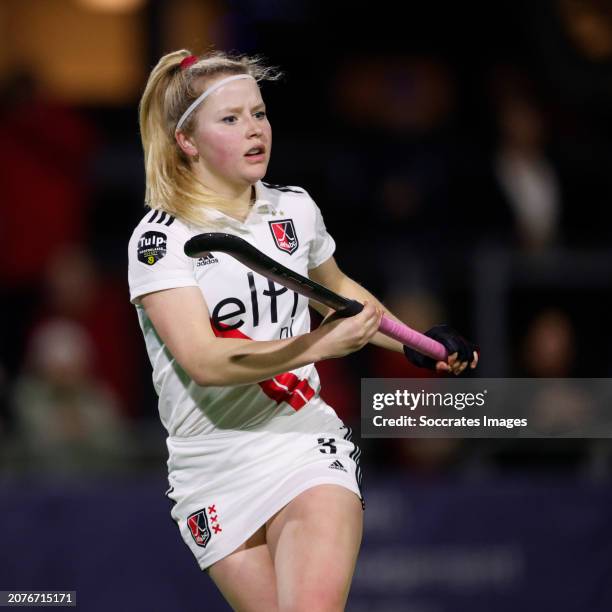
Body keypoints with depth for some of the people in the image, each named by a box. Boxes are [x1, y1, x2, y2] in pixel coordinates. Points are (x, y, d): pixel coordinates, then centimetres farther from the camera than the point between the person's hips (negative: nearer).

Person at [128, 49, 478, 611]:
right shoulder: (160, 238, -9)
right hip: (215, 475, -1)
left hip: (310, 446, 2)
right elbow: (202, 361, -22)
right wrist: (320, 345, -29)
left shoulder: (296, 210, 7)